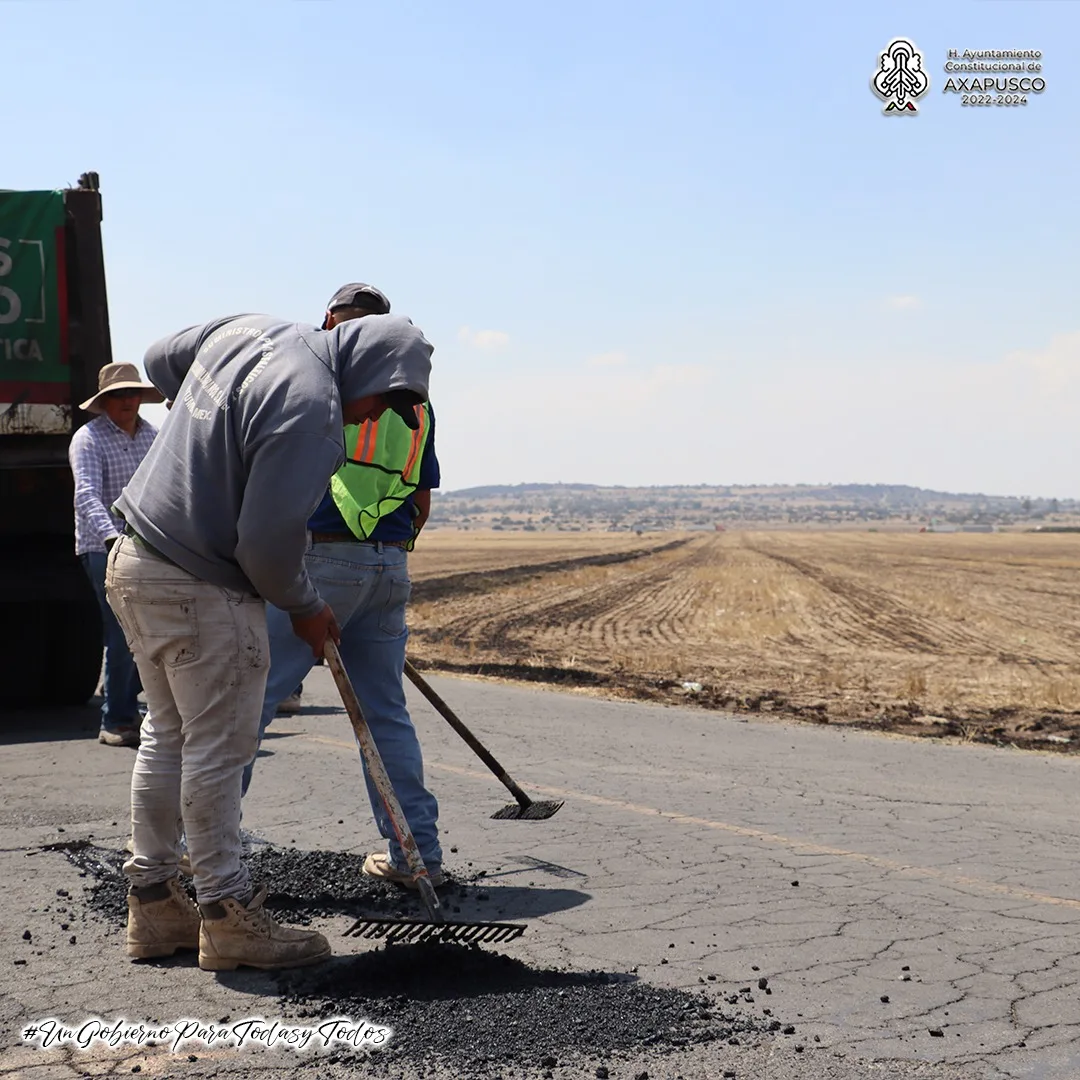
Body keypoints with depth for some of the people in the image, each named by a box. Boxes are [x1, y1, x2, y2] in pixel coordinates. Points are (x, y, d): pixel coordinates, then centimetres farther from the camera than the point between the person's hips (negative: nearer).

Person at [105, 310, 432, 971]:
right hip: (200, 589, -10)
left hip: (135, 561, 10)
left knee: (170, 736, 18)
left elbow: (160, 361, 23)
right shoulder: (311, 408, -23)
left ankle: (154, 902, 27)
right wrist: (304, 607, -5)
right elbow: (269, 539, -23)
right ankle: (229, 915, 12)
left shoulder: (248, 328, 5)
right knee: (219, 748, 1)